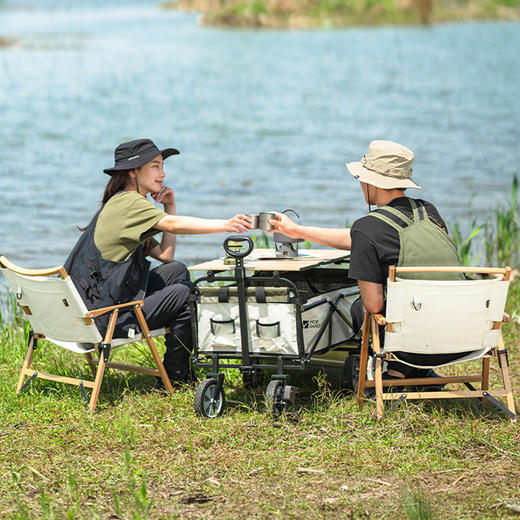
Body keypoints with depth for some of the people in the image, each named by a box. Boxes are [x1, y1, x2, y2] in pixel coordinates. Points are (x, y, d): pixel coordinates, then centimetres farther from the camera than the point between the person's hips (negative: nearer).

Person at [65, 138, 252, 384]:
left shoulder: (121, 204, 19)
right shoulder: (127, 202, -12)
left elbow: (165, 255, 16)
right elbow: (172, 225, -29)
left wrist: (170, 207, 10)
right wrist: (225, 225, -36)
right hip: (105, 321, -10)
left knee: (177, 271, 16)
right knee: (186, 293, -3)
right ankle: (174, 377, 10)